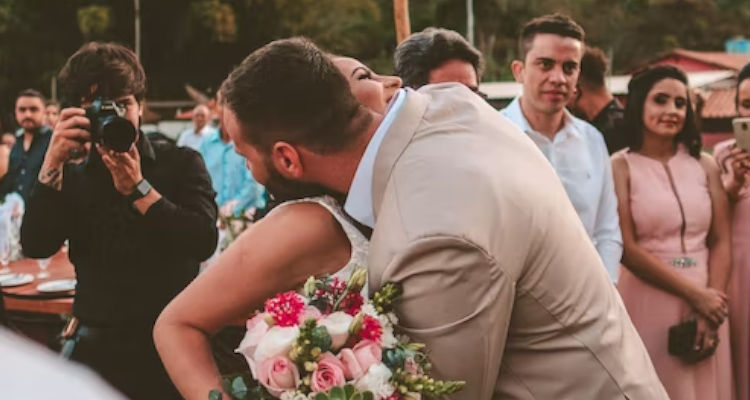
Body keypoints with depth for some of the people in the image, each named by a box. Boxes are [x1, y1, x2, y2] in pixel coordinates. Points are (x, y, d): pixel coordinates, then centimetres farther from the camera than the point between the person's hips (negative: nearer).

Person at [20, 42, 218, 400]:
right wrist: (52, 163, -16)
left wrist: (138, 188, -19)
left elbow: (203, 243, -14)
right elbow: (36, 247, -8)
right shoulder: (72, 174, 5)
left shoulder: (181, 164, 0)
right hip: (98, 344, 2)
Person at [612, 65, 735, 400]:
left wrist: (711, 311, -6)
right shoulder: (621, 167, -4)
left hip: (707, 303, 4)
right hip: (650, 304, -3)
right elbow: (627, 248, -9)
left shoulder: (704, 165, 8)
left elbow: (720, 242, 6)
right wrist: (693, 294, -11)